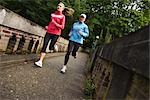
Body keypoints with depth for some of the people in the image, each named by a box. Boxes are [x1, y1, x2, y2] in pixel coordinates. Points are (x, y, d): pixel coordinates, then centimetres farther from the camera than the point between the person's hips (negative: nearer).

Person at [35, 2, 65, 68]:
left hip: (56, 34, -4)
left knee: (50, 48, -2)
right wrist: (47, 26, 12)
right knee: (44, 46, -8)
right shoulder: (52, 14, 13)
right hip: (49, 32, 4)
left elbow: (62, 27, -10)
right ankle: (40, 62, -5)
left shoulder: (63, 16, -4)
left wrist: (55, 23, -21)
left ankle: (53, 46, 37)